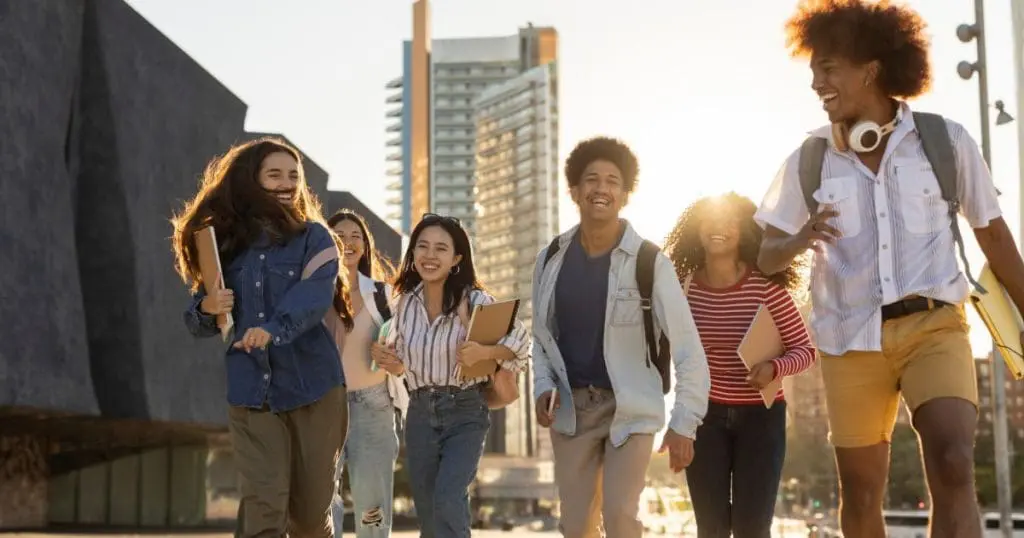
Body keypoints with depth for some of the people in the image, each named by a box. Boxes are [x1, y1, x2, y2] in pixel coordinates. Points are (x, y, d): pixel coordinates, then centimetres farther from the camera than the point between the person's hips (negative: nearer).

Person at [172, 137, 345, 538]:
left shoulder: (313, 238, 0)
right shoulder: (226, 243, 7)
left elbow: (314, 295, -19)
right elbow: (196, 322, 13)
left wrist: (273, 328, -38)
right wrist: (207, 308, -11)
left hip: (312, 388, -1)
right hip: (251, 393, 1)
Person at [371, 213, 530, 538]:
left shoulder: (475, 301, -11)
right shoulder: (406, 303, 3)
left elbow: (521, 339, -7)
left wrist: (484, 352, -23)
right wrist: (391, 363, -5)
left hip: (466, 413, -5)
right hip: (420, 414, 5)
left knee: (448, 501, -22)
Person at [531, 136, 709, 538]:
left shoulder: (649, 262, -13)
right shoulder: (551, 259, 0)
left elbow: (687, 346, -12)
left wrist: (684, 422, -16)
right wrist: (543, 386, -4)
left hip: (631, 408, -4)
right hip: (571, 407, 4)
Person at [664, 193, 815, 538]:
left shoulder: (766, 286, -13)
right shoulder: (686, 287, -5)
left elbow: (804, 349, -8)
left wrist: (774, 368, -28)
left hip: (760, 416, -2)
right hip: (704, 415, 2)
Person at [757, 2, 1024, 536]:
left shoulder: (945, 141, -1)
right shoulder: (809, 160, 3)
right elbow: (766, 257, 4)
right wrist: (800, 239, -19)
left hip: (933, 324, -2)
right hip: (851, 338, 2)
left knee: (953, 468, -23)